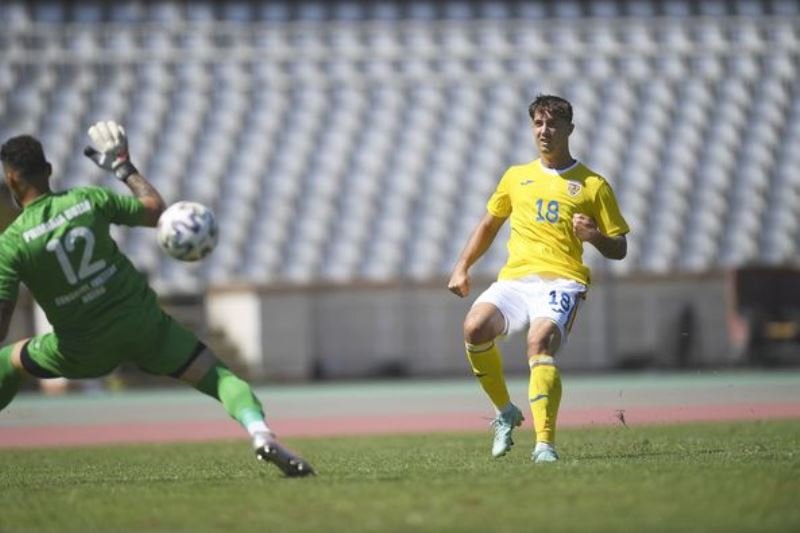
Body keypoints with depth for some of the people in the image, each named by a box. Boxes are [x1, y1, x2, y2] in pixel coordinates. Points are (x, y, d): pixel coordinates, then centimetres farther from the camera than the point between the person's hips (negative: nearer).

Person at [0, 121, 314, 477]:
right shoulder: (89, 200, -5)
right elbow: (156, 211, 6)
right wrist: (123, 168, 18)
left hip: (83, 351, -1)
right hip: (143, 322, 1)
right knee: (216, 374, 1)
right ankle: (259, 431, -26)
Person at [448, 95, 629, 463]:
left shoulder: (592, 185, 11)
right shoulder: (516, 177, 21)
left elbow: (619, 249, 12)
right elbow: (488, 225, 32)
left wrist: (594, 236, -10)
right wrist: (462, 268, 20)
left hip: (561, 281, -3)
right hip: (514, 279, 3)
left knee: (540, 341, -33)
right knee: (475, 327, -27)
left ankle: (545, 444, -38)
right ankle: (505, 412, -4)